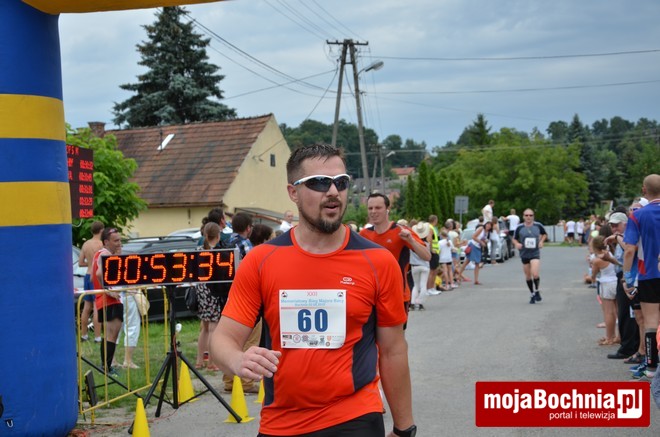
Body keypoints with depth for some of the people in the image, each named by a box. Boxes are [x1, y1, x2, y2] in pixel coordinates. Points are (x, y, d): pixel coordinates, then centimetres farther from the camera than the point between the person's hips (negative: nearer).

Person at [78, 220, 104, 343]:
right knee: (97, 307, -7)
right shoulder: (100, 244, -13)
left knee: (87, 307, 14)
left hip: (88, 276, 8)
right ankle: (97, 336, -7)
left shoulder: (85, 244, 9)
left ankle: (84, 334, 21)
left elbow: (80, 263, 12)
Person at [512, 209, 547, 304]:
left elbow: (544, 234, 16)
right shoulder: (519, 227, -4)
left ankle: (537, 291, 8)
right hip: (524, 254, 2)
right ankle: (532, 294, 26)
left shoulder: (538, 225, -2)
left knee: (535, 274, -18)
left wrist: (541, 241, -2)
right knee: (528, 276, 9)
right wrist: (517, 244, -14)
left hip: (535, 253, -1)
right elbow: (514, 239, 7)